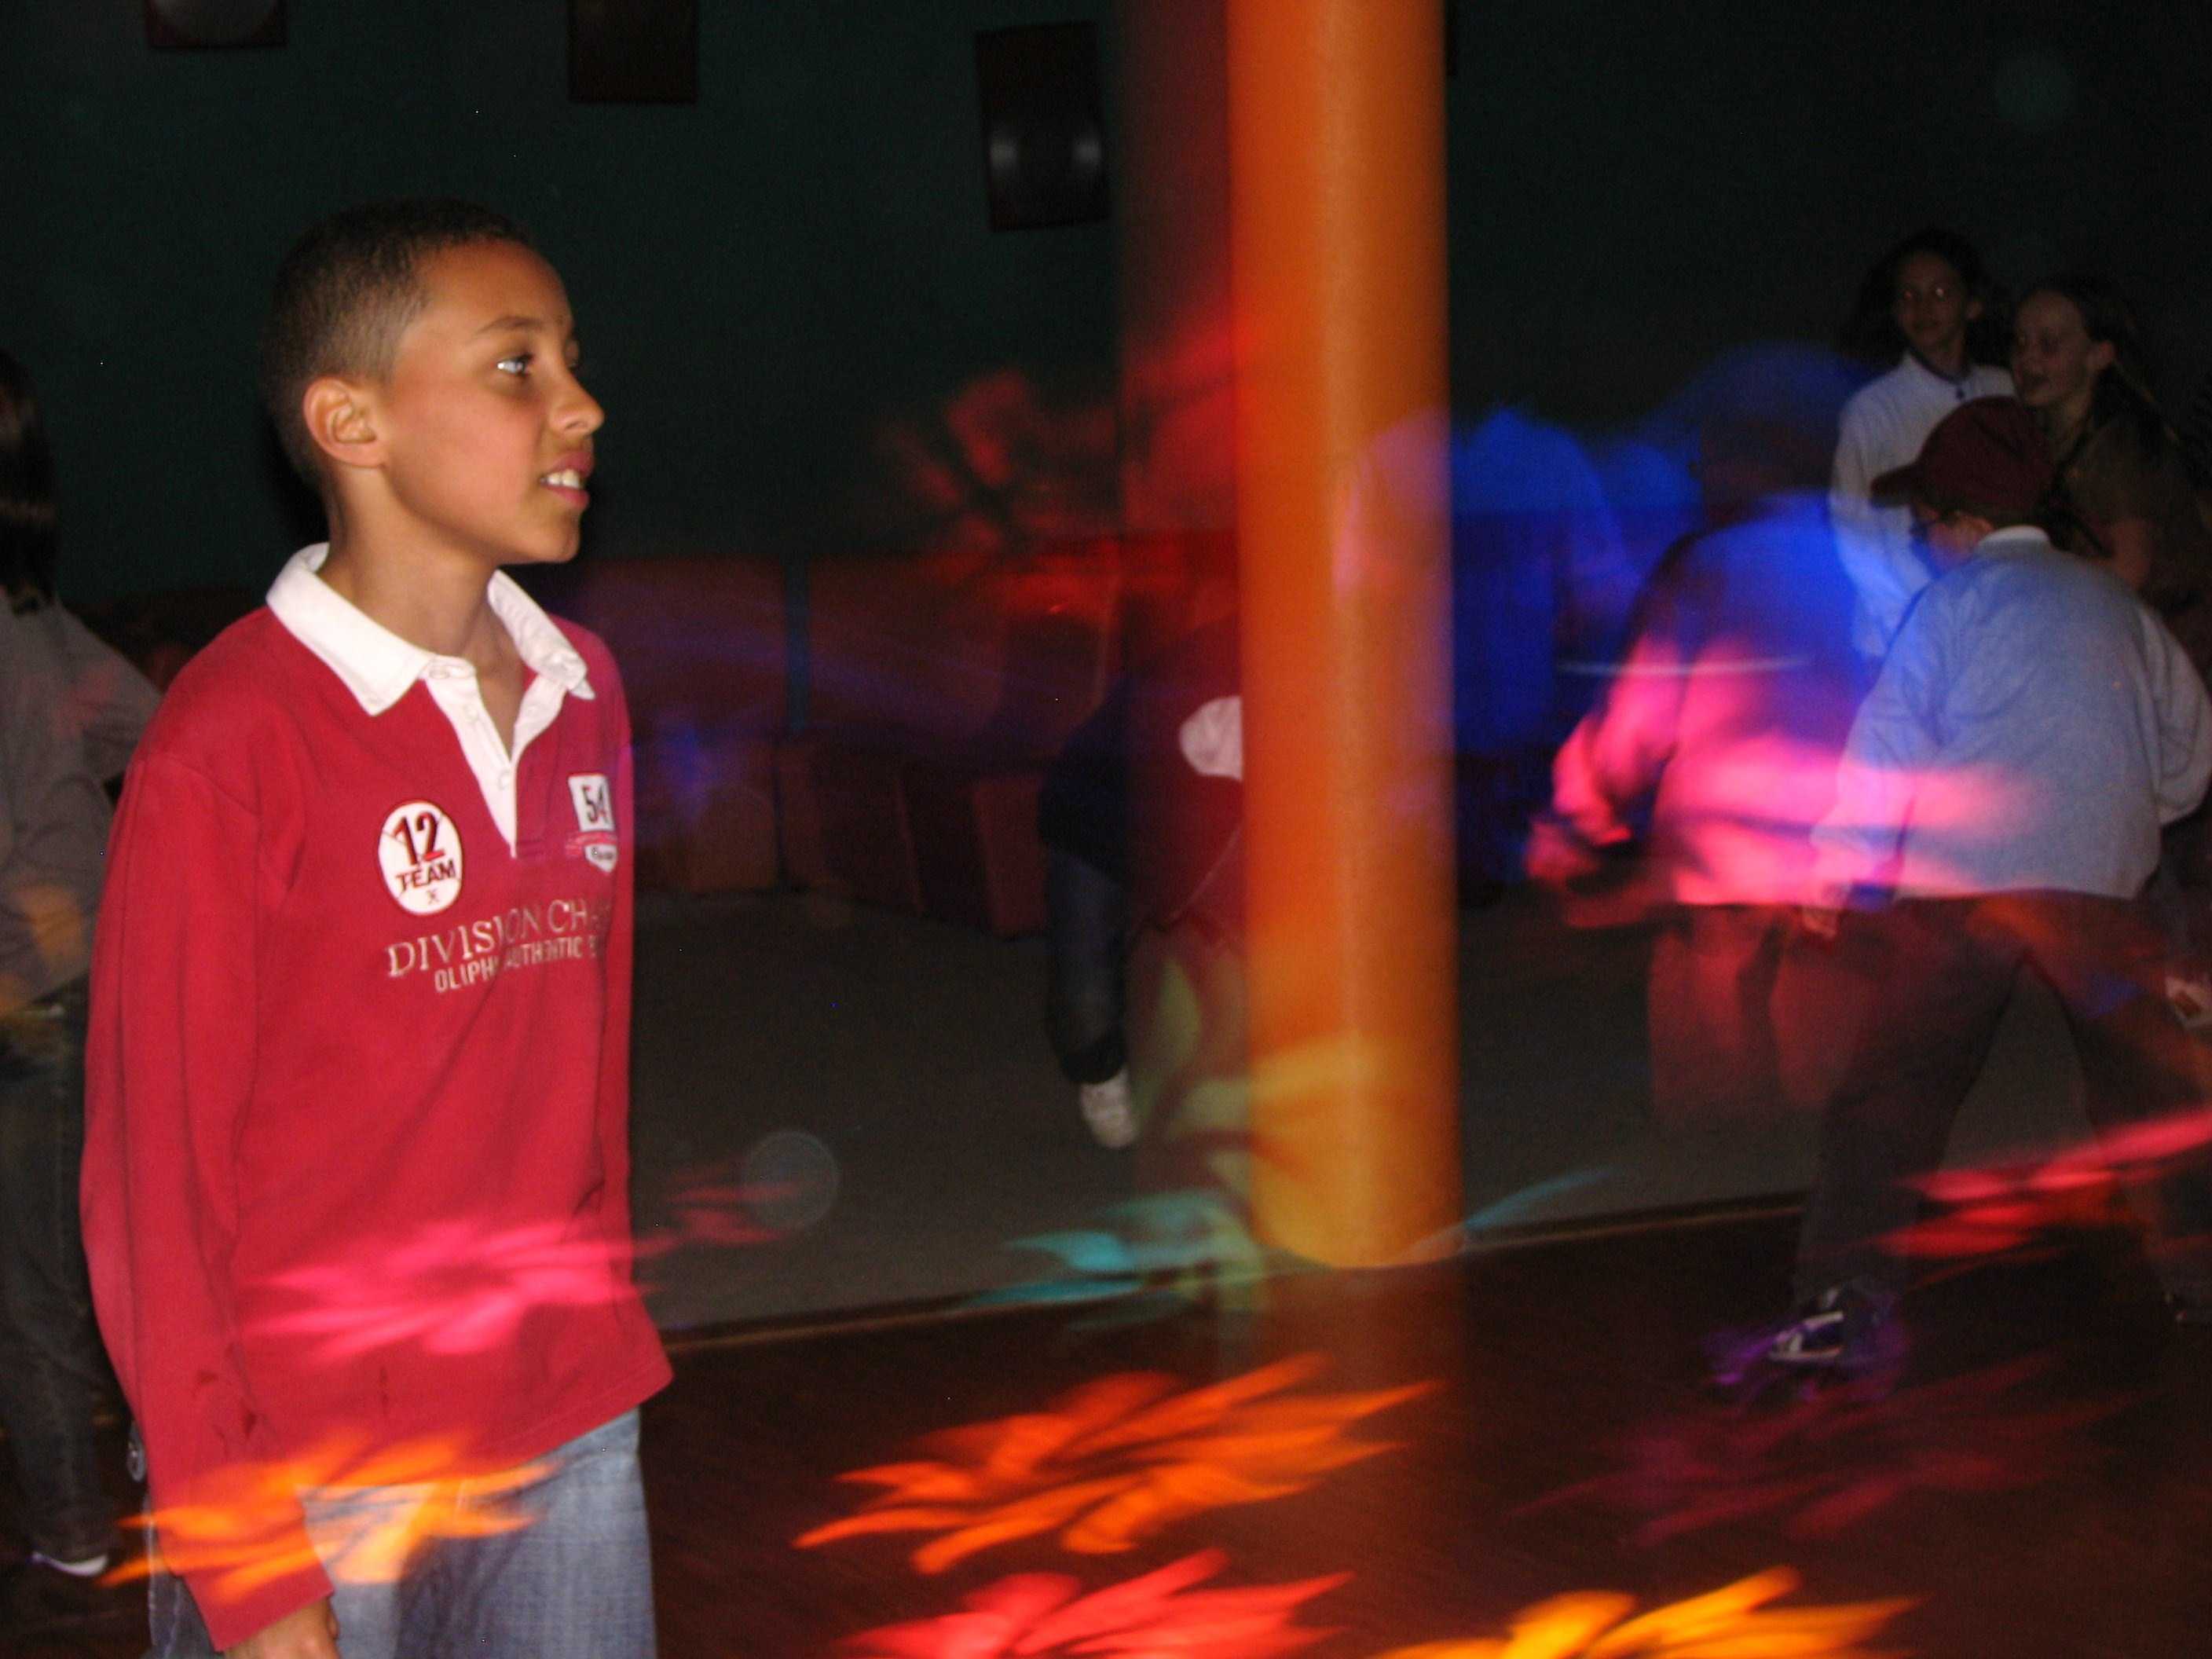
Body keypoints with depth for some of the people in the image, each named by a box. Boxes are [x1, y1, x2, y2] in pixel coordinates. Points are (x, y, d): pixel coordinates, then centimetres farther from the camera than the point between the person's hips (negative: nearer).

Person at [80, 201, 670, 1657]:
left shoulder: (582, 692, 7)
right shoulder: (232, 735, -11)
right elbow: (155, 1171, -10)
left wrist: (607, 1342, 13)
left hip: (572, 1449, 6)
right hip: (320, 1488, -5)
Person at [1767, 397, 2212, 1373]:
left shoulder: (1957, 597, 3)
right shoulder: (2115, 603, 18)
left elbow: (1890, 737, -5)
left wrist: (1837, 877, -2)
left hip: (1966, 885, -4)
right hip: (2103, 881, 4)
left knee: (1894, 1087, -3)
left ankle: (1846, 1299, -11)